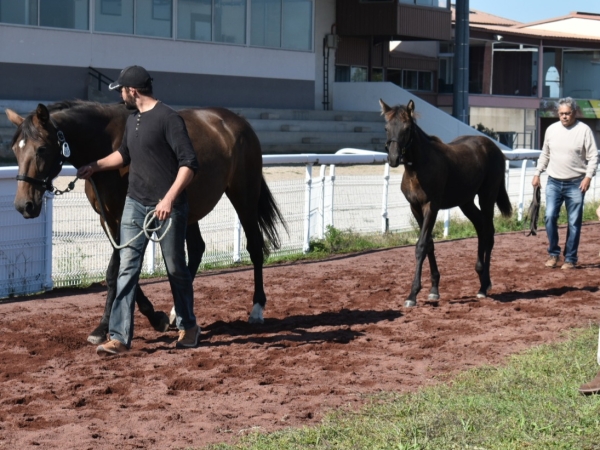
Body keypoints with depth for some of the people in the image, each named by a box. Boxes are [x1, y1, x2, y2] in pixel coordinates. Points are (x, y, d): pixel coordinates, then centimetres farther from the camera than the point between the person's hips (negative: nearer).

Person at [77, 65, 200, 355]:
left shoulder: (168, 118, -14)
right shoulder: (132, 120, 11)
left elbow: (189, 163, -19)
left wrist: (169, 199, -25)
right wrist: (96, 166, 27)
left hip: (168, 207, -7)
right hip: (135, 204, 7)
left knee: (175, 269, 7)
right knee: (127, 268, -1)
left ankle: (188, 327, 26)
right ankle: (119, 337, -2)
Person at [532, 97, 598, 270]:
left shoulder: (584, 130, -6)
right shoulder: (551, 129, 7)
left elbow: (593, 157, -7)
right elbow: (545, 155, 16)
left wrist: (588, 177, -16)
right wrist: (537, 173, 11)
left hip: (575, 184, -3)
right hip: (554, 183, 3)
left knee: (574, 223, 2)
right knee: (550, 217, -5)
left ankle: (570, 259, 9)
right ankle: (553, 253, 10)